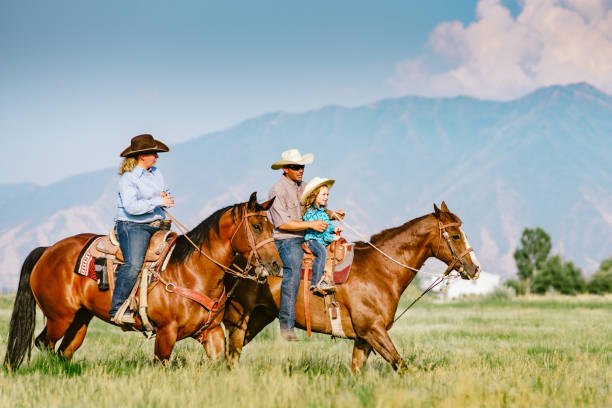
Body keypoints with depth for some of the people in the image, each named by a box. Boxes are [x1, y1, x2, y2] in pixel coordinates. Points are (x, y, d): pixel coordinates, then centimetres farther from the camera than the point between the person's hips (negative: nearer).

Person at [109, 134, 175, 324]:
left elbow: (162, 194, 28)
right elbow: (131, 206, -23)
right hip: (133, 226, -8)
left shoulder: (156, 172, 14)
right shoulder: (128, 178, -11)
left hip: (157, 225, 8)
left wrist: (165, 197, 3)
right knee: (133, 264, -27)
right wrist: (157, 202, -20)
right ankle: (117, 309, -26)